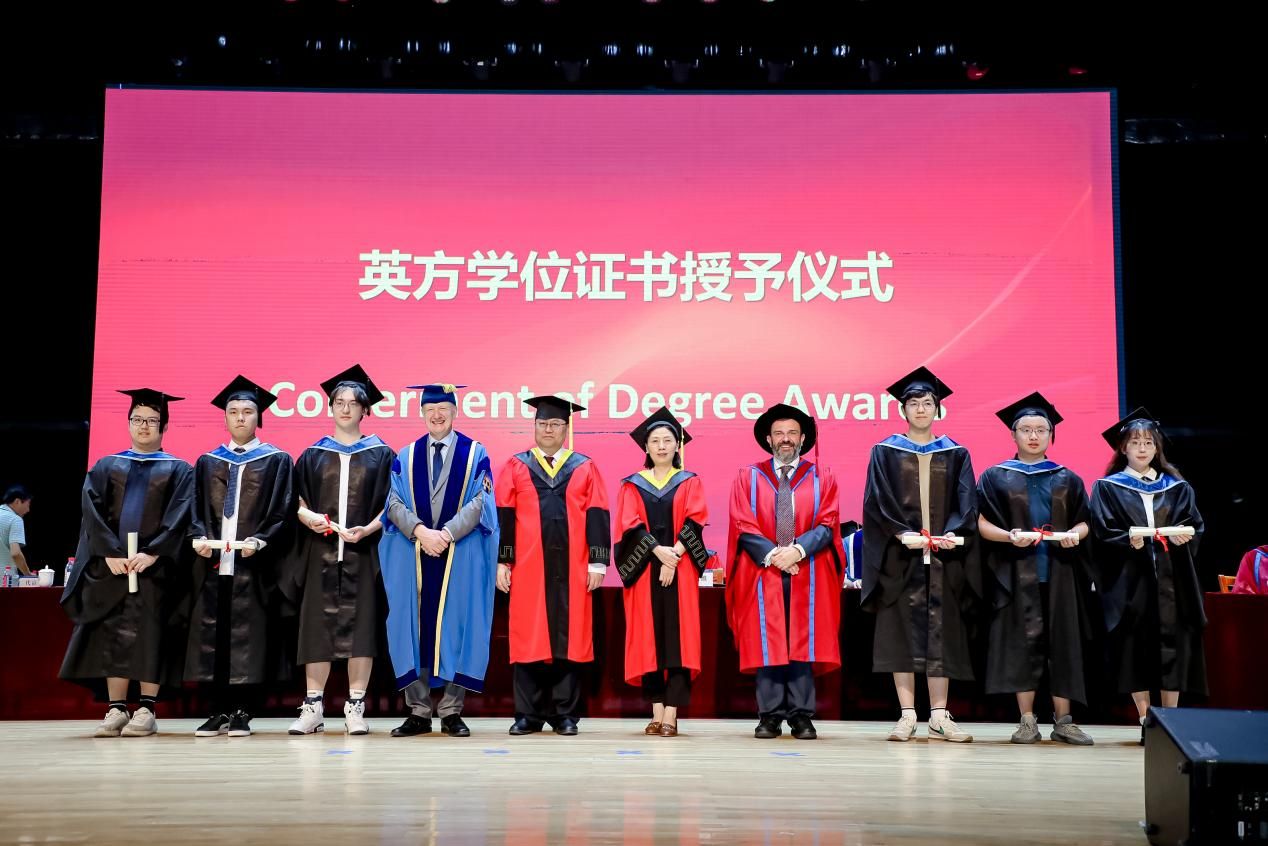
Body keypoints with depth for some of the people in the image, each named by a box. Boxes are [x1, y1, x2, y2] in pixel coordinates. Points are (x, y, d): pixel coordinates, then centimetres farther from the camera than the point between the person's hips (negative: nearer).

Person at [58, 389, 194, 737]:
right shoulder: (105, 468, 15)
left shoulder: (178, 471, 8)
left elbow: (179, 518, -4)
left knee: (151, 635, -5)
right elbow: (92, 512, 2)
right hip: (111, 565, 2)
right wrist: (110, 553, -12)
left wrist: (152, 554, -17)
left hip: (157, 566, -2)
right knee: (112, 635, -2)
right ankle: (116, 709, 2)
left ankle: (146, 709, -1)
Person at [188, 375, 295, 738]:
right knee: (213, 633, 2)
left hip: (254, 562, -3)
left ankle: (241, 712, 2)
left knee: (249, 635, -3)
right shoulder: (208, 462, 16)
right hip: (214, 560, 3)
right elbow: (197, 508, 11)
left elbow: (283, 511, -1)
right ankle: (220, 710, 9)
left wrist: (259, 541, -16)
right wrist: (200, 537, -9)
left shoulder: (276, 460, 7)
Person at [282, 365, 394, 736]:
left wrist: (368, 529, -14)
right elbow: (296, 500, 9)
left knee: (361, 626, -2)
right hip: (320, 552, 1)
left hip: (364, 552, -1)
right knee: (317, 627, 0)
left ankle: (355, 707, 4)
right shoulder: (312, 455, 12)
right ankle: (313, 707, 5)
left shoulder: (381, 454, 8)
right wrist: (307, 516, -13)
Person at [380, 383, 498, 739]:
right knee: (414, 628, 1)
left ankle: (451, 713, 6)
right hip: (414, 556, 2)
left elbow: (478, 502, -5)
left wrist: (446, 533, -17)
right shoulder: (406, 457, 11)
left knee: (456, 627, -1)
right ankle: (418, 713, 7)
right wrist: (421, 531, -17)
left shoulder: (475, 454, 5)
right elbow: (395, 503, 1)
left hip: (461, 556, -2)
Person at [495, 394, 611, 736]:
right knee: (528, 640, 2)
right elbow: (503, 516, 5)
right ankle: (529, 715, 9)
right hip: (528, 569, 0)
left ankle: (565, 715, 10)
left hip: (570, 570, 0)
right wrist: (502, 561, -3)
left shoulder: (585, 468, 9)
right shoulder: (515, 467, 9)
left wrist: (598, 563, -4)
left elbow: (597, 516, 4)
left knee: (568, 639, 2)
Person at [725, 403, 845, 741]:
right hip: (762, 572, 0)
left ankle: (801, 716, 3)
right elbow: (743, 527, 0)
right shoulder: (748, 478, 10)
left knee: (803, 642, -1)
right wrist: (772, 554, -14)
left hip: (808, 575, 0)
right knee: (766, 643, -2)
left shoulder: (822, 478, 11)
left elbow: (827, 525, 0)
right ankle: (770, 716, 2)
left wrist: (798, 550, -16)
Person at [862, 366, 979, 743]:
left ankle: (939, 716, 6)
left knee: (942, 632, 1)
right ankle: (907, 715, 4)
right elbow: (876, 502, -3)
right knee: (901, 631, -1)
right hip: (900, 557, -1)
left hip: (944, 556, 1)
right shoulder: (885, 452, 6)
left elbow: (967, 503, 4)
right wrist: (903, 534, -17)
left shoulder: (956, 454, 11)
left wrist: (954, 533, -14)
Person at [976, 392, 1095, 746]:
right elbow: (982, 524, 0)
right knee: (1023, 643, -4)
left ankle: (1063, 720, 9)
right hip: (1017, 573, -2)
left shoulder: (1067, 479, 13)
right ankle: (1027, 721, 2)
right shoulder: (995, 477, 6)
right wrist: (1008, 535, -19)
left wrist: (1075, 533, -11)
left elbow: (1084, 521, 12)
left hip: (1059, 573, 2)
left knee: (1062, 643, 2)